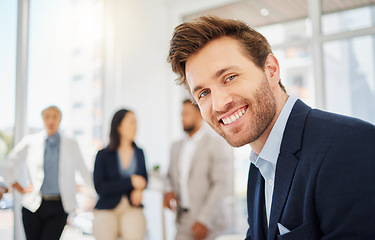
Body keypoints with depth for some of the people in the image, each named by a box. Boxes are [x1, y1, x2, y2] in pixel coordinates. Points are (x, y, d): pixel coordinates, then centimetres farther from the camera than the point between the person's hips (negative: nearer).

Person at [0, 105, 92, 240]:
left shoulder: (71, 145, 7)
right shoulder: (30, 142, 5)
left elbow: (84, 172, 14)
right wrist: (21, 189, 6)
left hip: (59, 208, -1)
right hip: (33, 206, 1)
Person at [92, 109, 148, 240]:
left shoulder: (139, 153, 11)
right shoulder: (103, 155, 1)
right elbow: (100, 188, -6)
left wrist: (139, 189, 0)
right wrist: (130, 182, -11)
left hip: (132, 207, 2)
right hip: (107, 209, -2)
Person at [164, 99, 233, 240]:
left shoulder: (218, 144, -8)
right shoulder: (177, 146, 13)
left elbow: (222, 184, -14)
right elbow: (170, 176, 23)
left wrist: (204, 220, -19)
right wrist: (168, 191, -1)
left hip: (209, 222, -6)